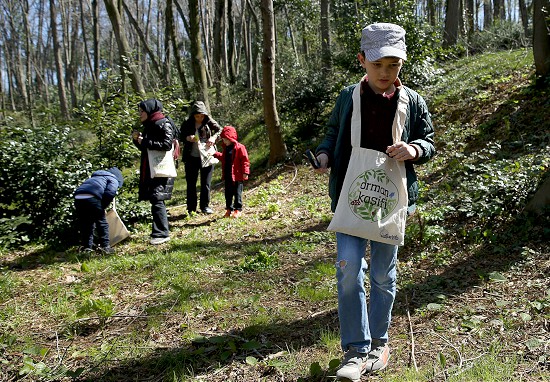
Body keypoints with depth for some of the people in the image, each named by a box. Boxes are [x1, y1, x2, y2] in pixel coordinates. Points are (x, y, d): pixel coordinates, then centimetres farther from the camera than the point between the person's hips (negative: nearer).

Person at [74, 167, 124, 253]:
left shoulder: (95, 177, 38)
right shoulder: (113, 180, 16)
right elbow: (110, 193, -5)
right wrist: (103, 206, 6)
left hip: (78, 197, 6)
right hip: (91, 198, -6)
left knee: (84, 224, 17)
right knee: (102, 223, 7)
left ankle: (86, 246, 21)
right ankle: (105, 246, 10)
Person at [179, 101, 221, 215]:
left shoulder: (209, 121, -3)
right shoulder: (187, 123, -1)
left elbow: (220, 130, -2)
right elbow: (180, 136, 5)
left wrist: (214, 137, -22)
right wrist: (187, 138, -17)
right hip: (191, 158, 1)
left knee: (206, 183, 6)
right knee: (191, 183, 6)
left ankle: (205, 206, 20)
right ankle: (191, 208, 15)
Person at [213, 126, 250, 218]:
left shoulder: (239, 147, -12)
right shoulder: (226, 148, 11)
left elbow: (245, 160, -13)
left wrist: (245, 172, -19)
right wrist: (215, 154, 24)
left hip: (237, 176, -7)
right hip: (227, 175, 7)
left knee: (237, 193, 0)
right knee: (228, 193, 12)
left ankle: (238, 209, 10)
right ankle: (229, 209, 23)